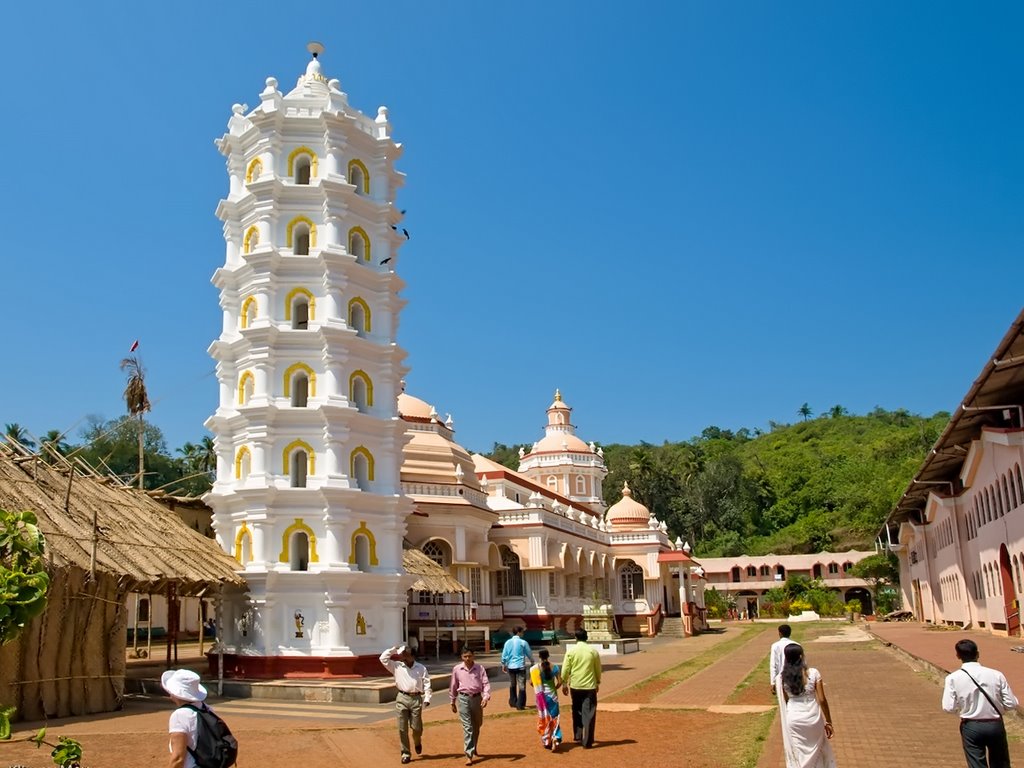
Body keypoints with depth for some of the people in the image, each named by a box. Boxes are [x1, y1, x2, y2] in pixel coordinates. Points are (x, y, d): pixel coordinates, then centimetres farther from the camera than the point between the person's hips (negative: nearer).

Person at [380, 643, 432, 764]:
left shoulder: (421, 668, 5)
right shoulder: (397, 666, 5)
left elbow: (427, 684, 2)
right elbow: (383, 658, -2)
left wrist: (427, 698, -7)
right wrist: (393, 649, -1)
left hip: (416, 699, -1)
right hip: (402, 698, 1)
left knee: (417, 727, 3)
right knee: (402, 728, 1)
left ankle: (417, 743, 35)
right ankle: (405, 753, 12)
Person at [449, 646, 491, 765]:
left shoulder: (480, 668, -2)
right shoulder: (457, 669, 0)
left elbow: (485, 683, -6)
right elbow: (453, 686, 9)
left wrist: (486, 697, -22)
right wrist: (453, 702, 13)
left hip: (477, 698, 2)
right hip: (463, 698, -2)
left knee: (476, 726, 16)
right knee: (467, 727, -9)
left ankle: (474, 749, 39)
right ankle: (469, 755, -9)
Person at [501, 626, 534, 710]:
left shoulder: (508, 642, 2)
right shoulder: (523, 642, -8)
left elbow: (504, 654, 5)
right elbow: (529, 653, 2)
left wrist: (503, 664, 18)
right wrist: (532, 661, 19)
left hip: (510, 666, 4)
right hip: (520, 666, -4)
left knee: (512, 685, 19)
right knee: (521, 686, -1)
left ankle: (513, 702, 28)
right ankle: (520, 705, -5)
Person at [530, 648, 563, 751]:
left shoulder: (534, 668, -8)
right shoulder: (554, 667, -5)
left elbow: (531, 682, -7)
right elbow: (559, 681, -7)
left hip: (541, 696, 0)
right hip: (552, 695, 1)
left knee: (544, 718, 14)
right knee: (554, 718, 7)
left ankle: (546, 741, 20)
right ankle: (556, 739, -11)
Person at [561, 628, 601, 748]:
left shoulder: (571, 651, -4)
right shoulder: (593, 651, -2)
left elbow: (565, 669, -3)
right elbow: (598, 669, 5)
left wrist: (564, 683, 8)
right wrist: (598, 683, 18)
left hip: (575, 686, 1)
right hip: (590, 686, -1)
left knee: (577, 711, 20)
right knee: (588, 714, 1)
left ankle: (578, 736, 27)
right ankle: (587, 741, -2)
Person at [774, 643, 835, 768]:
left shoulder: (781, 678, -8)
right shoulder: (813, 673, -11)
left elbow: (783, 703, -1)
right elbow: (822, 700, -8)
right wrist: (828, 722, 2)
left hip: (794, 720, 0)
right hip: (813, 718, 0)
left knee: (798, 757, 14)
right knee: (817, 752, 23)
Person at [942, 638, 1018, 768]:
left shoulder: (953, 678, -12)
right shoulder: (996, 675, -8)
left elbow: (949, 707, -13)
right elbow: (1011, 703, -5)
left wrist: (946, 690, 5)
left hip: (971, 727, -2)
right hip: (995, 725, 2)